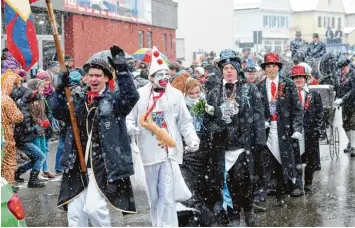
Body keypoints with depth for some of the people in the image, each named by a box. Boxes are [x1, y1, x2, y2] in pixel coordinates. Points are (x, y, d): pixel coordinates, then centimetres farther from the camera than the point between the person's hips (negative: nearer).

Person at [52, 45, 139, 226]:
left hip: (103, 165, -5)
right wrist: (60, 90, -9)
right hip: (78, 165, 6)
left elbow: (131, 96, -19)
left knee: (93, 207, -16)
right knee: (74, 212, 8)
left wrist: (122, 70, -30)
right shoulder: (80, 101, 14)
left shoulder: (114, 99, -1)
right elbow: (59, 113, 6)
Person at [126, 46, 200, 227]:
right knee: (153, 195, 14)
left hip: (170, 150, -1)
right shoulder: (140, 94, 0)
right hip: (149, 151, 1)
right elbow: (129, 117, 4)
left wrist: (192, 139, -8)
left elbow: (185, 122, 5)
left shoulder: (176, 94, 2)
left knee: (167, 196, -7)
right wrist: (130, 127, -18)